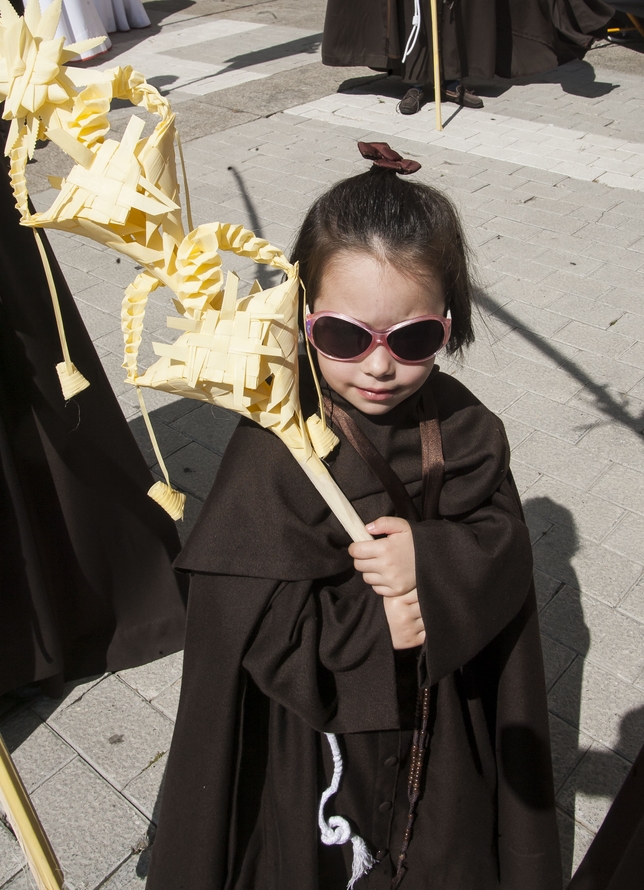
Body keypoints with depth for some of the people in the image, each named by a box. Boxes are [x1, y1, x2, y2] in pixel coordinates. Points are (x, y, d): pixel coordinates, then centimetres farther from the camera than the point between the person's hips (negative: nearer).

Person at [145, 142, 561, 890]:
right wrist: (377, 627, -26)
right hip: (315, 732, -3)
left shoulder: (460, 428, -13)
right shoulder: (275, 450, -27)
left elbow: (505, 546, -9)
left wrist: (434, 558, -29)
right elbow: (253, 621, -24)